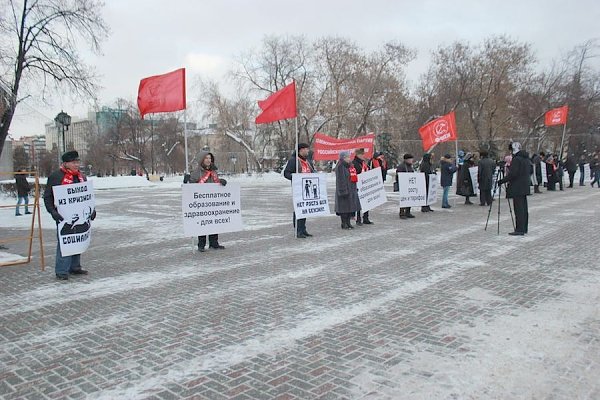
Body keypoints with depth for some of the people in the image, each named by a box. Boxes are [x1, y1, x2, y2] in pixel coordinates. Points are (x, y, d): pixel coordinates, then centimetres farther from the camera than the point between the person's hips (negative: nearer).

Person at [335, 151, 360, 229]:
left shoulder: (350, 166, 16)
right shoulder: (340, 167, -11)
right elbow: (340, 180, -17)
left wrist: (354, 188, 18)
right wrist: (344, 191, -22)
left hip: (351, 190, 9)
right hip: (345, 190, -9)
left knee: (350, 206, 10)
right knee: (344, 207, -4)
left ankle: (348, 222, 18)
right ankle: (344, 224, 3)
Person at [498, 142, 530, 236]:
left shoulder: (516, 159, -16)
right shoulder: (526, 158, 14)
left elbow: (512, 174, -21)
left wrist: (502, 181, -13)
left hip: (517, 188, -10)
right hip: (524, 187, 10)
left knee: (519, 209, -8)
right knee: (524, 208, 13)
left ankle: (520, 230, -7)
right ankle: (524, 228, 19)